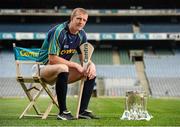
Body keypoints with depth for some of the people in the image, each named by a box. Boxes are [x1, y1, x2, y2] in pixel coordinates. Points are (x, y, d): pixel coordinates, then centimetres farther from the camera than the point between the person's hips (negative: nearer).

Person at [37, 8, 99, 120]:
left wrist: (91, 64, -16)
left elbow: (83, 58, 8)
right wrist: (75, 65, -22)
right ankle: (63, 112, -32)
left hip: (63, 70, 8)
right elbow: (52, 59, -26)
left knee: (91, 72, -5)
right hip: (44, 67, -8)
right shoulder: (58, 31, -22)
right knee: (62, 68, -40)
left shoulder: (81, 35, 2)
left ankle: (83, 110, -6)